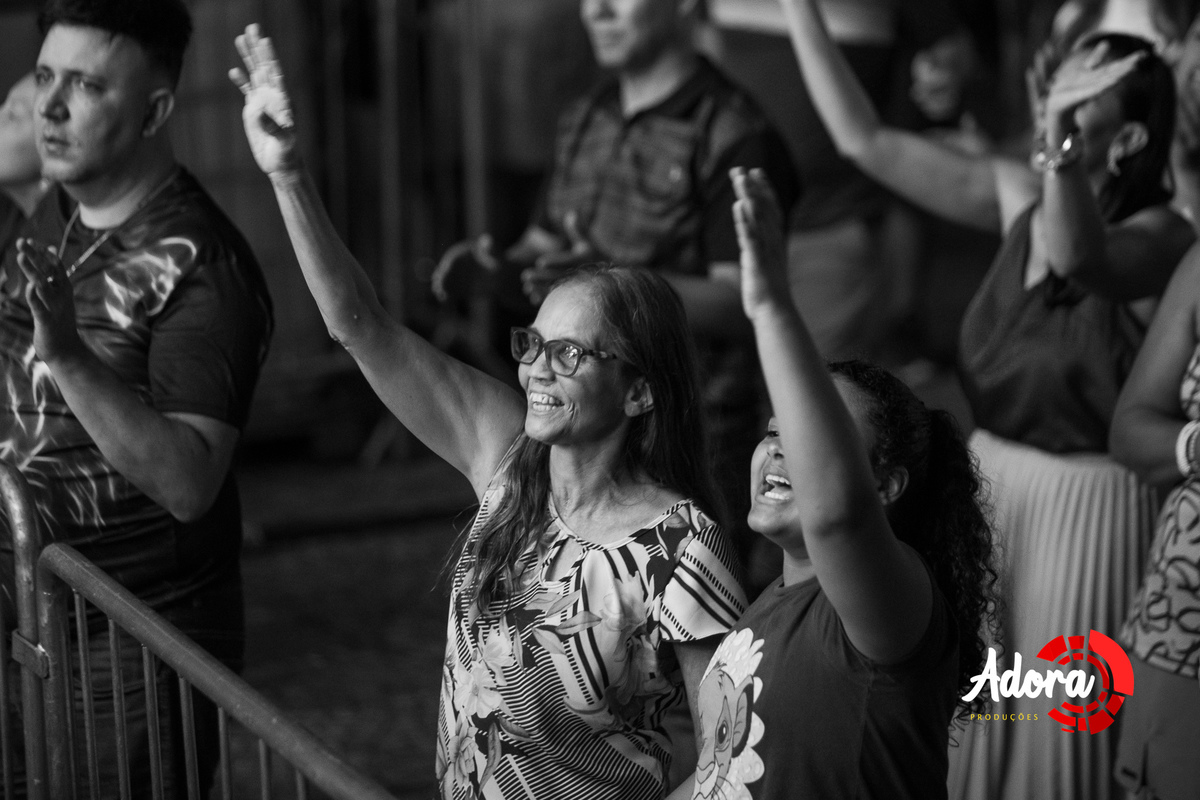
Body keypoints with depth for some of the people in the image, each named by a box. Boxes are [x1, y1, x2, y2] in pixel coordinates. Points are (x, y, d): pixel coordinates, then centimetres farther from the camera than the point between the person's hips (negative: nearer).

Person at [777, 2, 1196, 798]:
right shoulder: (1019, 196, 1)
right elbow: (864, 140, 2)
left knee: (1056, 719, 5)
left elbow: (1079, 260, -38)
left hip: (1087, 499, -6)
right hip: (989, 478, 6)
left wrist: (1061, 150, -54)